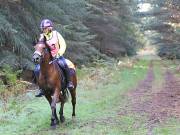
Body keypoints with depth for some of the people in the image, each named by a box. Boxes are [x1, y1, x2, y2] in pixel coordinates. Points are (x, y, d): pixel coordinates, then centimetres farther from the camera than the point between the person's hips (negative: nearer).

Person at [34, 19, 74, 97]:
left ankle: (69, 82, -13)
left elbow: (63, 45, -3)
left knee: (64, 64, -32)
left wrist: (58, 54, -15)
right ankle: (41, 88, -4)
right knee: (37, 69, -17)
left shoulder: (56, 34, 1)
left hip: (57, 56, -2)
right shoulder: (41, 37, 5)